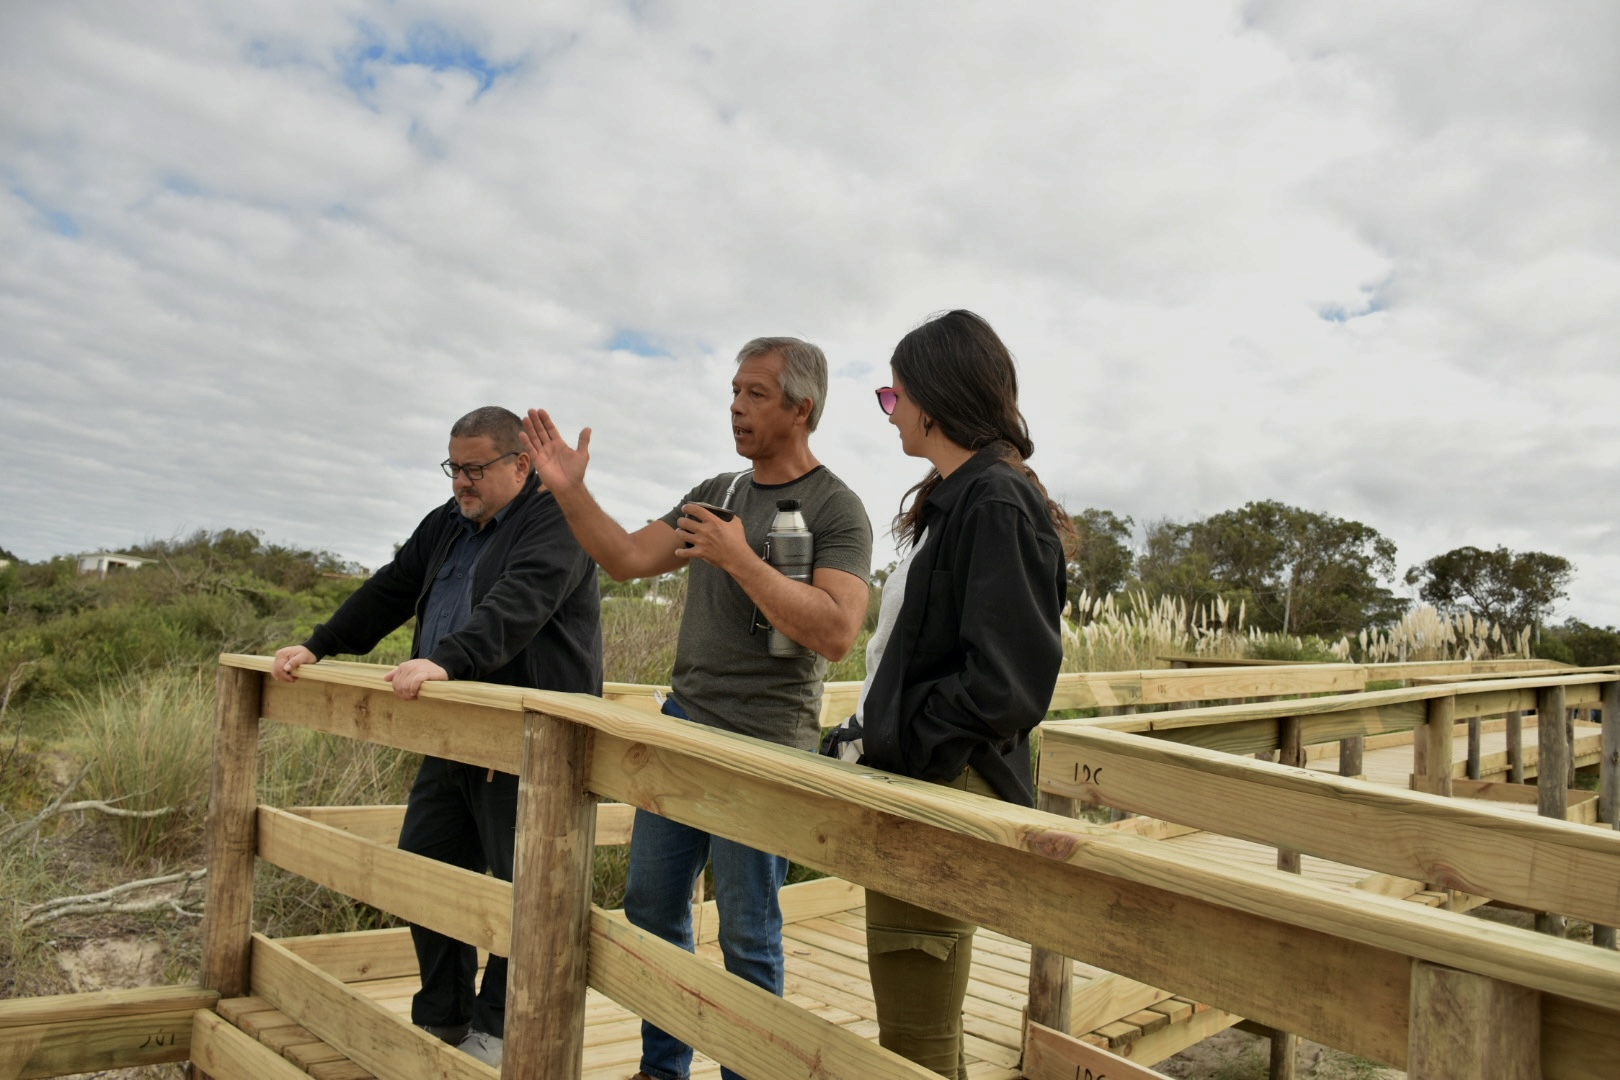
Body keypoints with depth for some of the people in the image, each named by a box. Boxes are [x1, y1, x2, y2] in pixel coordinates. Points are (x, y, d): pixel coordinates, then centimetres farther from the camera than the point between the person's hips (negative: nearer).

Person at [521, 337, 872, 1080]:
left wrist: (738, 557, -23)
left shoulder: (836, 510, -9)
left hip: (762, 746, -7)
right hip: (683, 724, 7)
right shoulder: (717, 493, 12)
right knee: (652, 906, 14)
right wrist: (570, 490, -3)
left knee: (747, 935, 2)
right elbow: (627, 559, 9)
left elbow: (836, 633, -22)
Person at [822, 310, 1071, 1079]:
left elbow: (1004, 684, -22)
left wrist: (884, 748, -14)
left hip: (944, 792, -10)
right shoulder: (952, 499, 15)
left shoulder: (996, 504, -15)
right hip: (912, 782, 10)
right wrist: (866, 738, 8)